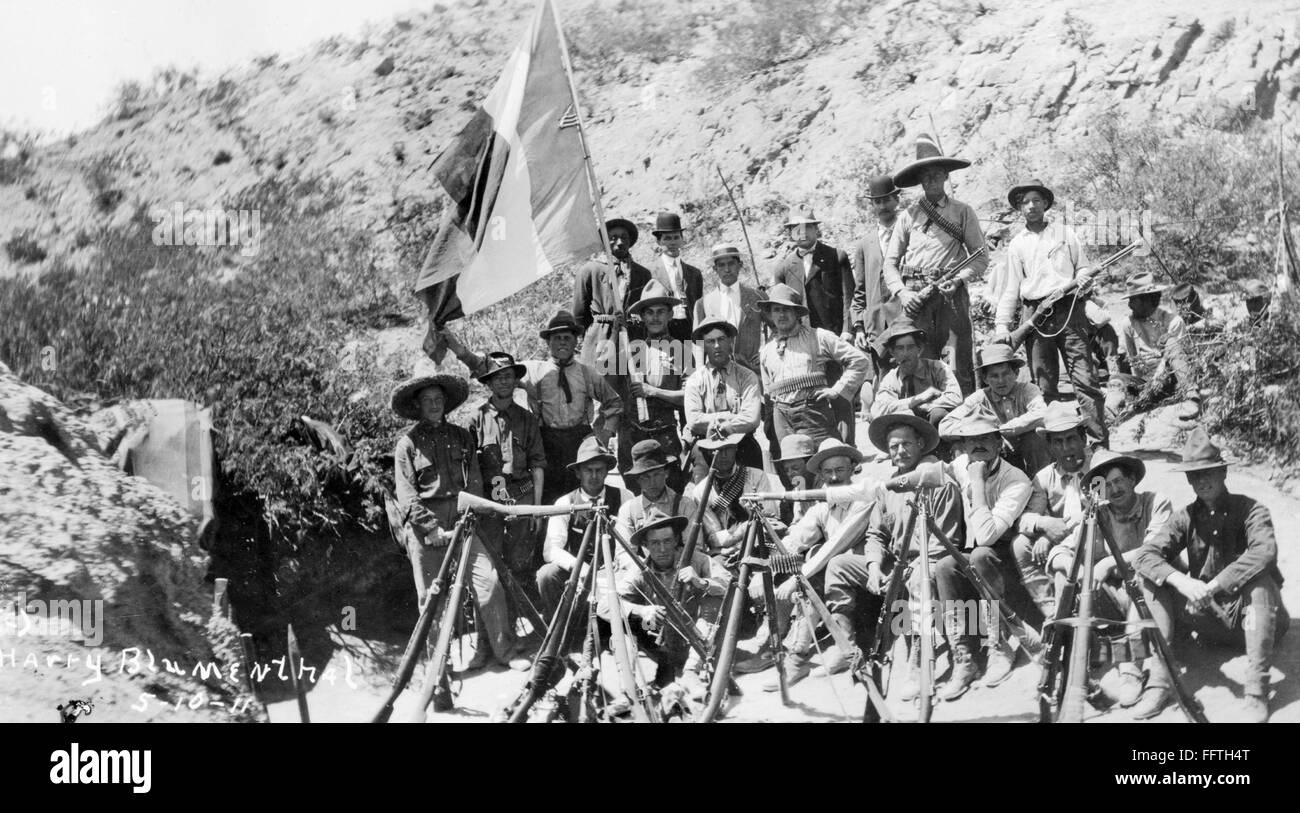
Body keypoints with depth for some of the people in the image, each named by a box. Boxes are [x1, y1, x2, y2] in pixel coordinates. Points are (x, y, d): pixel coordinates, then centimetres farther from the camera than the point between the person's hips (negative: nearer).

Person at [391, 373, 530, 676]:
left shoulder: (461, 436, 13)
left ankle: (504, 649, -1)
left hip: (461, 519, 2)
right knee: (431, 595, -1)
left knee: (488, 580, -9)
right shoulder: (408, 443, 2)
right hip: (425, 525, -2)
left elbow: (474, 481, 7)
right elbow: (406, 496, -5)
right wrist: (434, 529, -13)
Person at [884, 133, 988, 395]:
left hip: (951, 293, -1)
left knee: (961, 362, -6)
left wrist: (959, 279, -10)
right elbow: (890, 263, 13)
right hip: (916, 296, 1)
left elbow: (981, 258, 7)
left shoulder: (962, 212, 10)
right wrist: (902, 292, -4)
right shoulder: (908, 216, 14)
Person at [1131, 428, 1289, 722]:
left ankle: (1257, 691, -34)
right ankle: (1158, 678, -24)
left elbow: (1265, 552, -32)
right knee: (1152, 579, -14)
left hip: (1251, 616, -3)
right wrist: (1181, 581, -33)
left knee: (1260, 578, -34)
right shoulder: (1186, 516, 0)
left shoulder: (1249, 510, -11)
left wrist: (1214, 586, -38)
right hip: (1207, 614, 3)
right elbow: (1145, 555, -13)